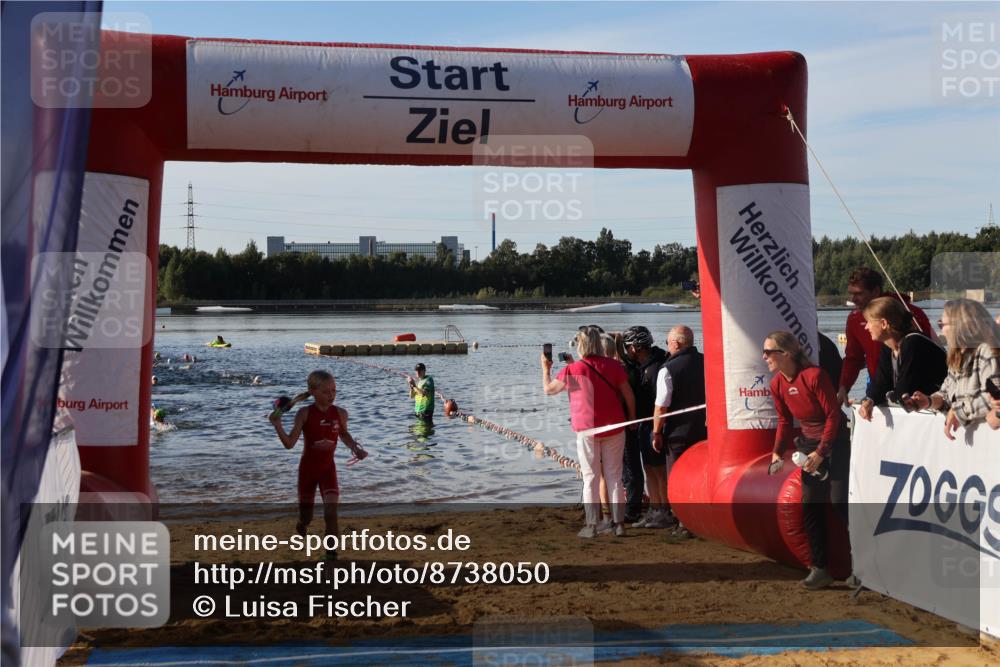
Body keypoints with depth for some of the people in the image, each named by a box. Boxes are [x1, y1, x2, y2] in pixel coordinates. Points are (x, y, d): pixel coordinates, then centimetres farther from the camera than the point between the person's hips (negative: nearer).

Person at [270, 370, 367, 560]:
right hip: (308, 468, -1)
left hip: (328, 468, 1)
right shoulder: (305, 413, -15)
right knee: (306, 518, 11)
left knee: (331, 512, -17)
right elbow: (289, 443, -16)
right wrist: (277, 425, -30)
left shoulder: (340, 413, -7)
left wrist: (355, 448, -1)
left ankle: (331, 552, -8)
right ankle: (302, 524, 48)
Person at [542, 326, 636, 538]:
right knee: (614, 476, 8)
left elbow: (548, 389, 4)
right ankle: (618, 523, 8)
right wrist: (632, 418, 15)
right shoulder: (613, 365, -2)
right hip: (614, 428, 2)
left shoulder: (572, 370, -9)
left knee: (591, 478, 4)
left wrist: (545, 369, 20)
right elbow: (628, 395, 2)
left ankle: (592, 526, 4)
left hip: (587, 429, -2)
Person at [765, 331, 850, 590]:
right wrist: (777, 452, -3)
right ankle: (819, 569, 10)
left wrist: (821, 452, -20)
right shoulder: (777, 385, -2)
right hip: (809, 444, 7)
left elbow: (833, 414, -18)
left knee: (840, 505, -9)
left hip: (836, 442, -7)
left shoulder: (814, 375, -22)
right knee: (810, 508, 3)